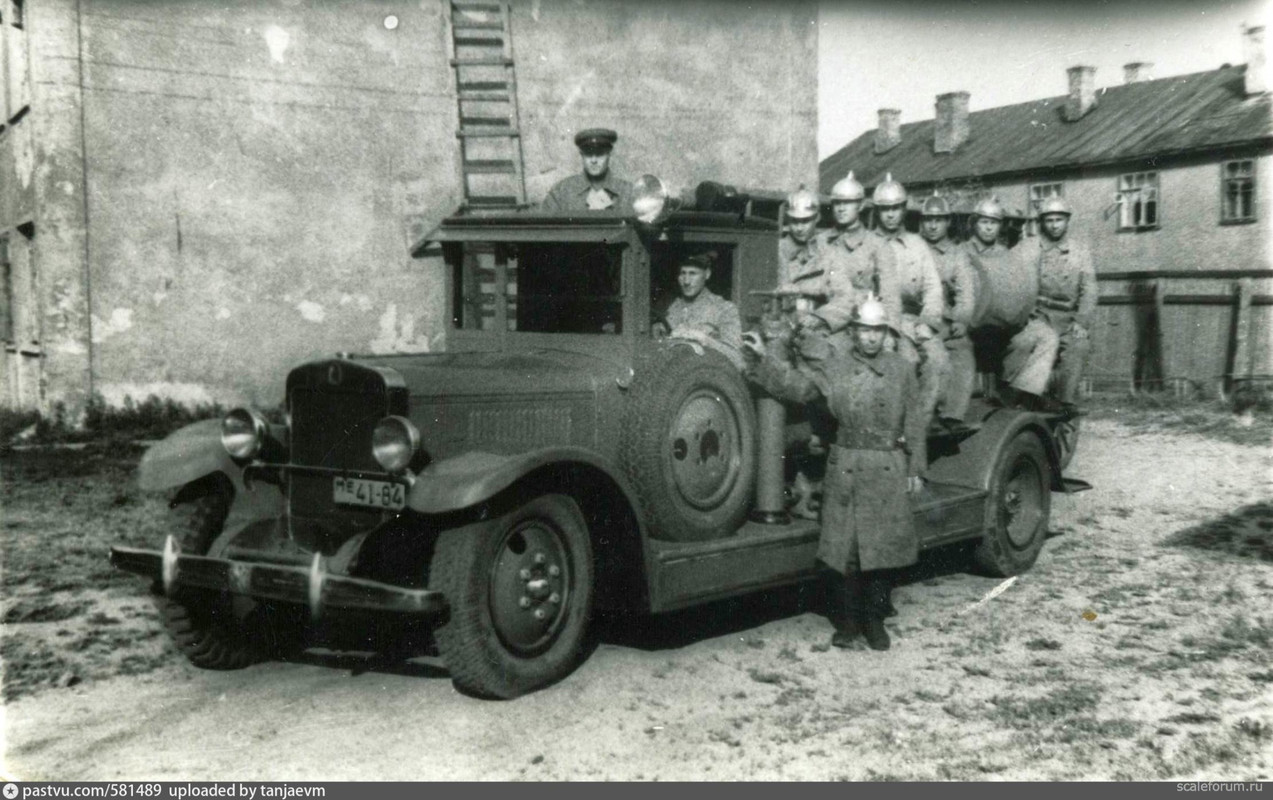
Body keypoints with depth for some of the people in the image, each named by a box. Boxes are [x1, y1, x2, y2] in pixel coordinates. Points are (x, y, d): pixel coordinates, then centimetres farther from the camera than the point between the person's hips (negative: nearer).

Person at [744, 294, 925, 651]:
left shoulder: (901, 369, 6)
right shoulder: (834, 366, 4)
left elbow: (914, 423, 8)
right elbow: (799, 387, -2)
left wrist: (916, 469, 6)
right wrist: (765, 357, -9)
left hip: (889, 471, 1)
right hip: (845, 468, -1)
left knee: (883, 547, 4)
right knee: (842, 548, 3)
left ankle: (874, 622, 19)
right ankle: (846, 622, 17)